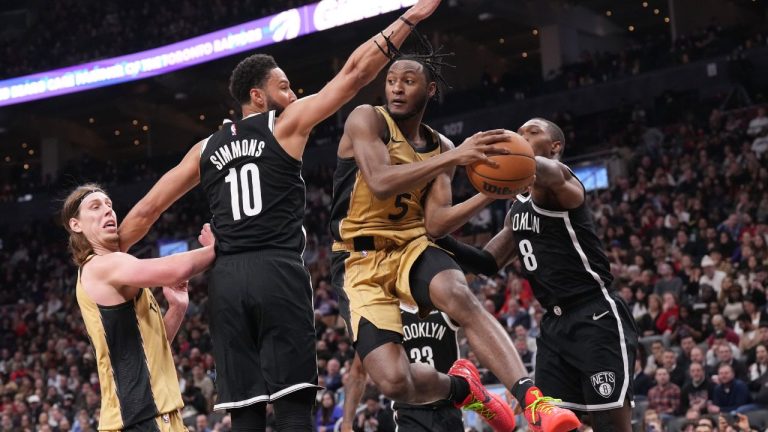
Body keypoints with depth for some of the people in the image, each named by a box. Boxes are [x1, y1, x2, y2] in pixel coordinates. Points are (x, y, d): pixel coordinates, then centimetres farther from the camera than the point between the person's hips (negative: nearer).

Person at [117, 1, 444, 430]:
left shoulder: (206, 149, 19)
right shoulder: (287, 123, 6)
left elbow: (146, 210, 20)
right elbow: (355, 73, 3)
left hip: (226, 279, 5)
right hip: (278, 273, -5)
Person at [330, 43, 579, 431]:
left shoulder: (440, 148, 9)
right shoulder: (366, 120, -6)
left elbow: (435, 225, 3)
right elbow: (380, 183, -24)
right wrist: (453, 157, -28)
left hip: (412, 249, 3)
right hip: (360, 263, -3)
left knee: (459, 295, -36)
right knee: (395, 382, -22)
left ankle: (532, 401, -41)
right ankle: (460, 387, 12)